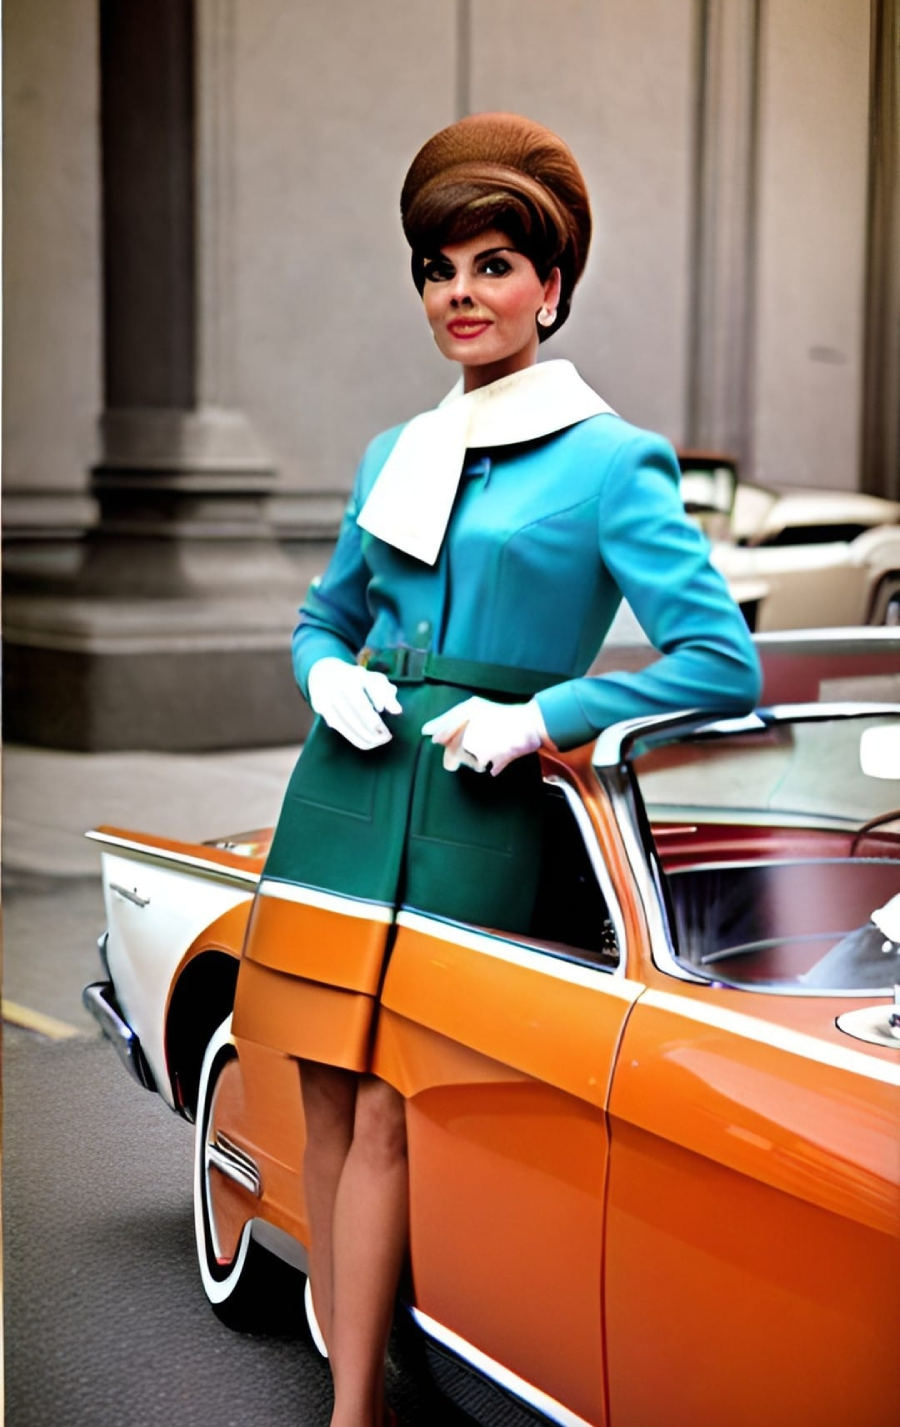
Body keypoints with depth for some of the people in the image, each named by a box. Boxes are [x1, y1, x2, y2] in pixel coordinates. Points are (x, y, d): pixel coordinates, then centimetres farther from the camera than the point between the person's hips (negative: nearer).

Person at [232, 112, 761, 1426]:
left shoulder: (610, 462, -3)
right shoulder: (393, 456, 14)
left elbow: (727, 663, -8)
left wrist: (541, 715, -13)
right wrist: (329, 674, 2)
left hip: (471, 813, -5)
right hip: (343, 788, 6)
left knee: (387, 1116, -7)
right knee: (327, 1105, 7)